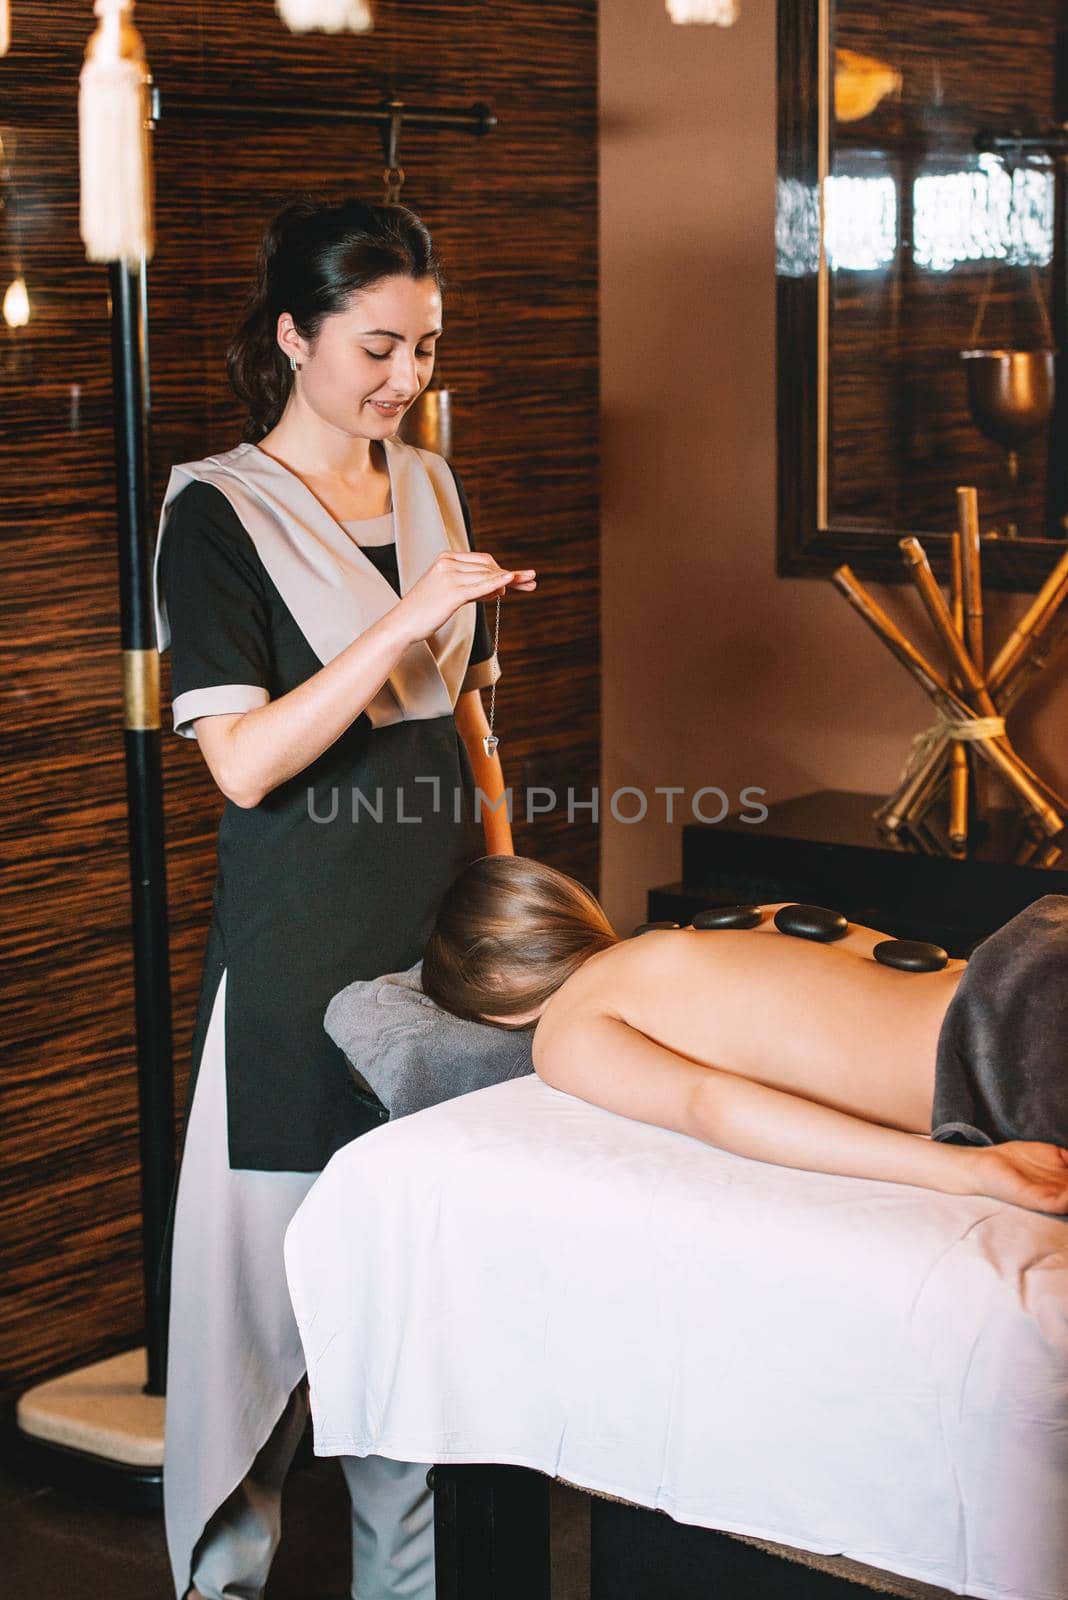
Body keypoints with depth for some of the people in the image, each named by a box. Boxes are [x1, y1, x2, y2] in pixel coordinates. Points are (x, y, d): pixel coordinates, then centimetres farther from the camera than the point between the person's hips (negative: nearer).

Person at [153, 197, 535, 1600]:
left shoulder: (429, 486, 10)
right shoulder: (220, 511, -9)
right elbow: (244, 760, -19)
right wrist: (408, 621, -25)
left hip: (440, 926, 6)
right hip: (301, 946, -6)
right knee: (279, 1248, 0)